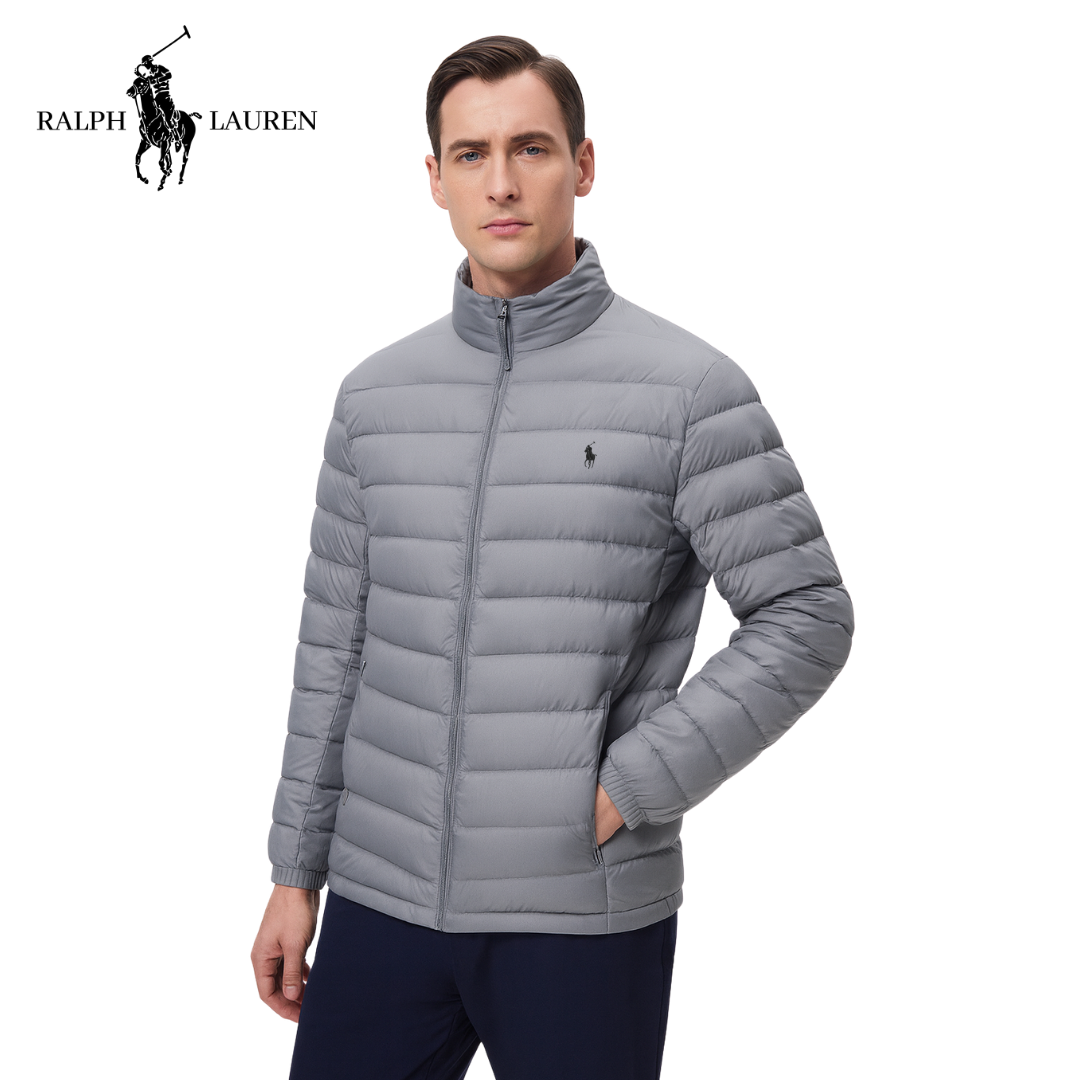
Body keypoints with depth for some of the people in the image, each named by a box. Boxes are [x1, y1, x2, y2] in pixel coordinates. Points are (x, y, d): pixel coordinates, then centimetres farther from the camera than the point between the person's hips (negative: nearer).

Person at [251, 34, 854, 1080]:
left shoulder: (689, 388, -8)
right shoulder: (375, 394, 5)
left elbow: (807, 616, -7)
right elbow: (334, 643, 9)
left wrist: (631, 787, -12)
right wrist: (297, 872, 10)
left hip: (586, 912, -3)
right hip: (382, 896, 4)